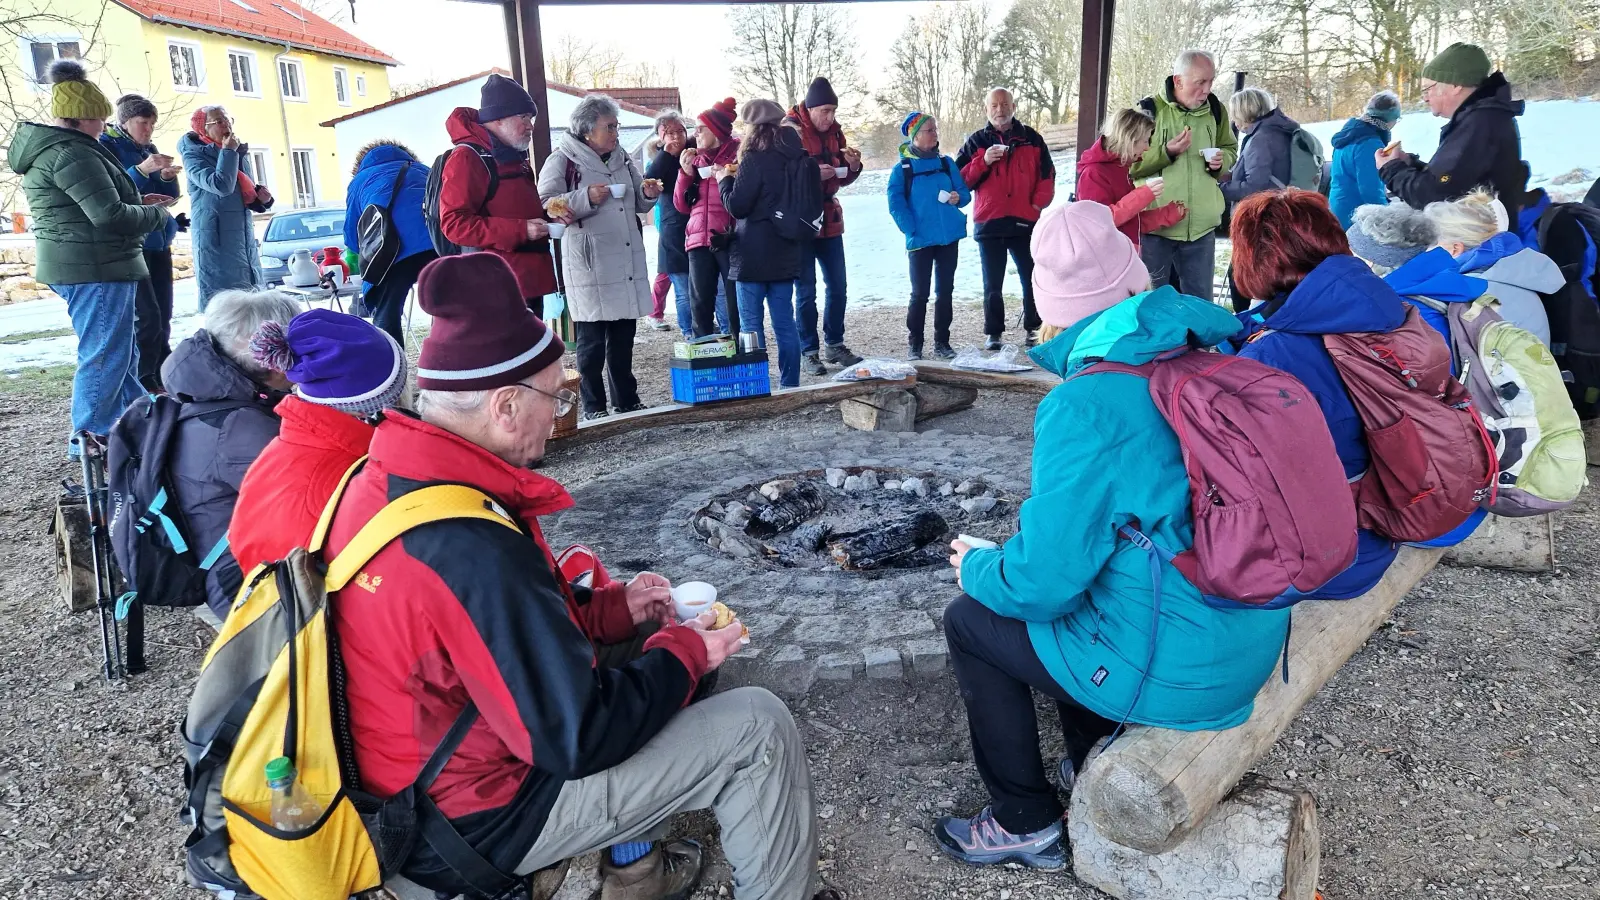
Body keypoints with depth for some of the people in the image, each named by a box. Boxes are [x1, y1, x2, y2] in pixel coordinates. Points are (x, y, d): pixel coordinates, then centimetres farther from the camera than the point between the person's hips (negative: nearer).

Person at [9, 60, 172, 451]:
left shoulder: (45, 149, 17)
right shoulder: (71, 153, -17)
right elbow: (109, 215, -23)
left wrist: (137, 201, 16)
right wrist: (156, 214, -6)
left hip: (76, 264, 11)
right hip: (95, 266, -11)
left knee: (121, 351, 18)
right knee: (105, 355, -4)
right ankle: (88, 439, 2)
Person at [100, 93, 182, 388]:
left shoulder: (149, 148, 14)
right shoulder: (106, 146, -6)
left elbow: (169, 195, 14)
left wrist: (168, 177, -8)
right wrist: (142, 170, -27)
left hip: (158, 240, 7)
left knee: (163, 313, 6)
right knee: (147, 315, -13)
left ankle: (163, 376, 13)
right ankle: (143, 385, -8)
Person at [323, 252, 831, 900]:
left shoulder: (381, 477, -5)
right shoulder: (475, 551, -34)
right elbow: (578, 741, -26)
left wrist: (615, 608, 5)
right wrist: (684, 651, -11)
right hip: (479, 820, -9)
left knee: (626, 656, 23)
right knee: (758, 727, -7)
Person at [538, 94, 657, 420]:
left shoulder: (621, 158, 15)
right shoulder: (562, 160, -5)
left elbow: (636, 203, 25)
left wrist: (647, 194, 3)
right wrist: (586, 198, -22)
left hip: (627, 261, 6)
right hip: (590, 266, -6)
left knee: (624, 336, 13)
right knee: (592, 341, -1)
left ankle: (627, 400, 24)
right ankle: (594, 407, 10)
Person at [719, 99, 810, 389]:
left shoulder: (755, 159, -13)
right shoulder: (796, 157, 8)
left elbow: (737, 206, -12)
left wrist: (724, 179, 6)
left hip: (754, 254, -7)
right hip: (786, 253, 7)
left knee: (751, 324, 0)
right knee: (784, 323, 10)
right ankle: (790, 386, 14)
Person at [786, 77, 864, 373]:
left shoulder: (834, 132, 9)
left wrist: (853, 166, -5)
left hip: (829, 220, 6)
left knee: (838, 287, 9)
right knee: (806, 291, -1)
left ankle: (834, 345, 22)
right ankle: (810, 351, 8)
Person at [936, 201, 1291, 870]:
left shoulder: (1084, 404, -24)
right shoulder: (1207, 351, -1)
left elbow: (1041, 580, -21)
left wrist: (976, 568, 0)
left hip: (1177, 674, -8)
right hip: (1256, 641, 8)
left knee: (969, 621, 9)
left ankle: (1024, 824, 22)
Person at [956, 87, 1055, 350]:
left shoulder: (1031, 138, 8)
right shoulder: (977, 141, 6)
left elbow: (1047, 174, 11)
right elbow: (960, 179, -1)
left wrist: (1039, 202, -2)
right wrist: (983, 162, -14)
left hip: (1025, 222, 1)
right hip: (989, 223, -1)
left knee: (1032, 279, 7)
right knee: (993, 284, 4)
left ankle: (1033, 328, 19)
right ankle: (994, 333, 12)